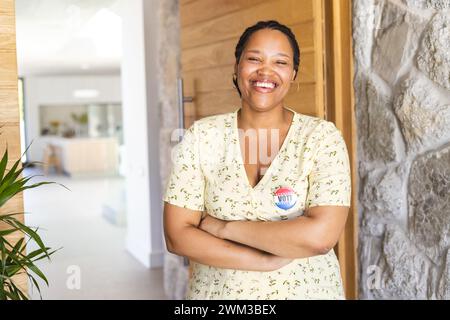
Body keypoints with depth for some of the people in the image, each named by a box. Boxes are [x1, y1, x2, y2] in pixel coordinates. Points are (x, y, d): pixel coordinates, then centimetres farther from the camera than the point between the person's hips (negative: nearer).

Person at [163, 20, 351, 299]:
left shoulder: (322, 136, -11)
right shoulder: (201, 136, -7)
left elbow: (321, 235, -22)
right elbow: (178, 235, -11)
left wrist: (225, 227, -17)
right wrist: (266, 261, -19)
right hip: (217, 291, 1)